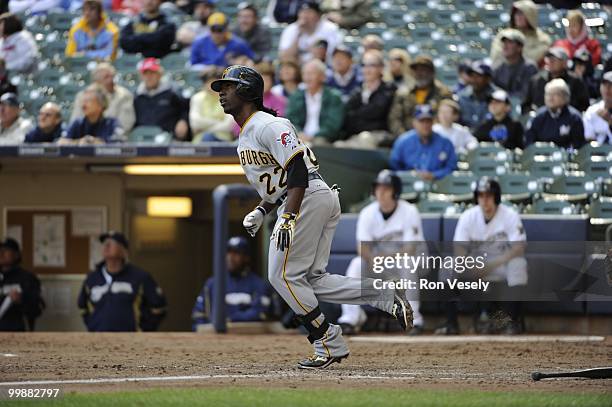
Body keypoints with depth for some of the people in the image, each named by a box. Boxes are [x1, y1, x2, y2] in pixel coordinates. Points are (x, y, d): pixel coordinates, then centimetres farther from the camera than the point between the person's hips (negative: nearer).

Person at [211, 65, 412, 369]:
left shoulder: (267, 125, -10)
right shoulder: (245, 136, 24)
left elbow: (298, 170, -20)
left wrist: (288, 217, -27)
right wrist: (260, 211, 17)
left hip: (309, 198, -10)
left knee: (284, 275, -7)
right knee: (311, 280, 6)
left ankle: (329, 345, -4)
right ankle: (386, 297, 0)